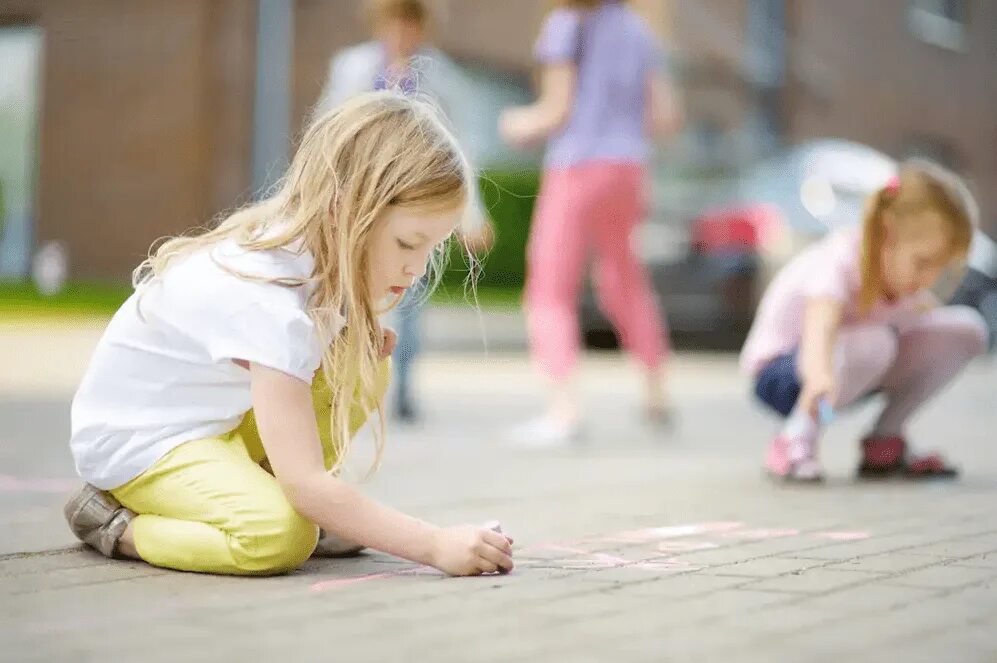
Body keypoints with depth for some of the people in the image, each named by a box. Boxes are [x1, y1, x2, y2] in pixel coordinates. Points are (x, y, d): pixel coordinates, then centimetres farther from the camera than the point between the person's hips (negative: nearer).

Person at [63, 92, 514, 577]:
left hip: (217, 420, 9)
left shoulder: (310, 248, -8)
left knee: (361, 368, -3)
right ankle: (119, 524, -9)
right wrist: (435, 545, -37)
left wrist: (362, 345, -13)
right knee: (282, 537, -32)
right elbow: (307, 485, -36)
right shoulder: (270, 300, -33)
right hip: (135, 438, -9)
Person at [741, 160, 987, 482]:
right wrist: (820, 373, -68)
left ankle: (885, 442, 1)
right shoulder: (838, 262, -31)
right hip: (779, 369, -7)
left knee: (966, 327, -10)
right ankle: (796, 439, -17)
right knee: (873, 343, -39)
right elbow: (820, 325, -51)